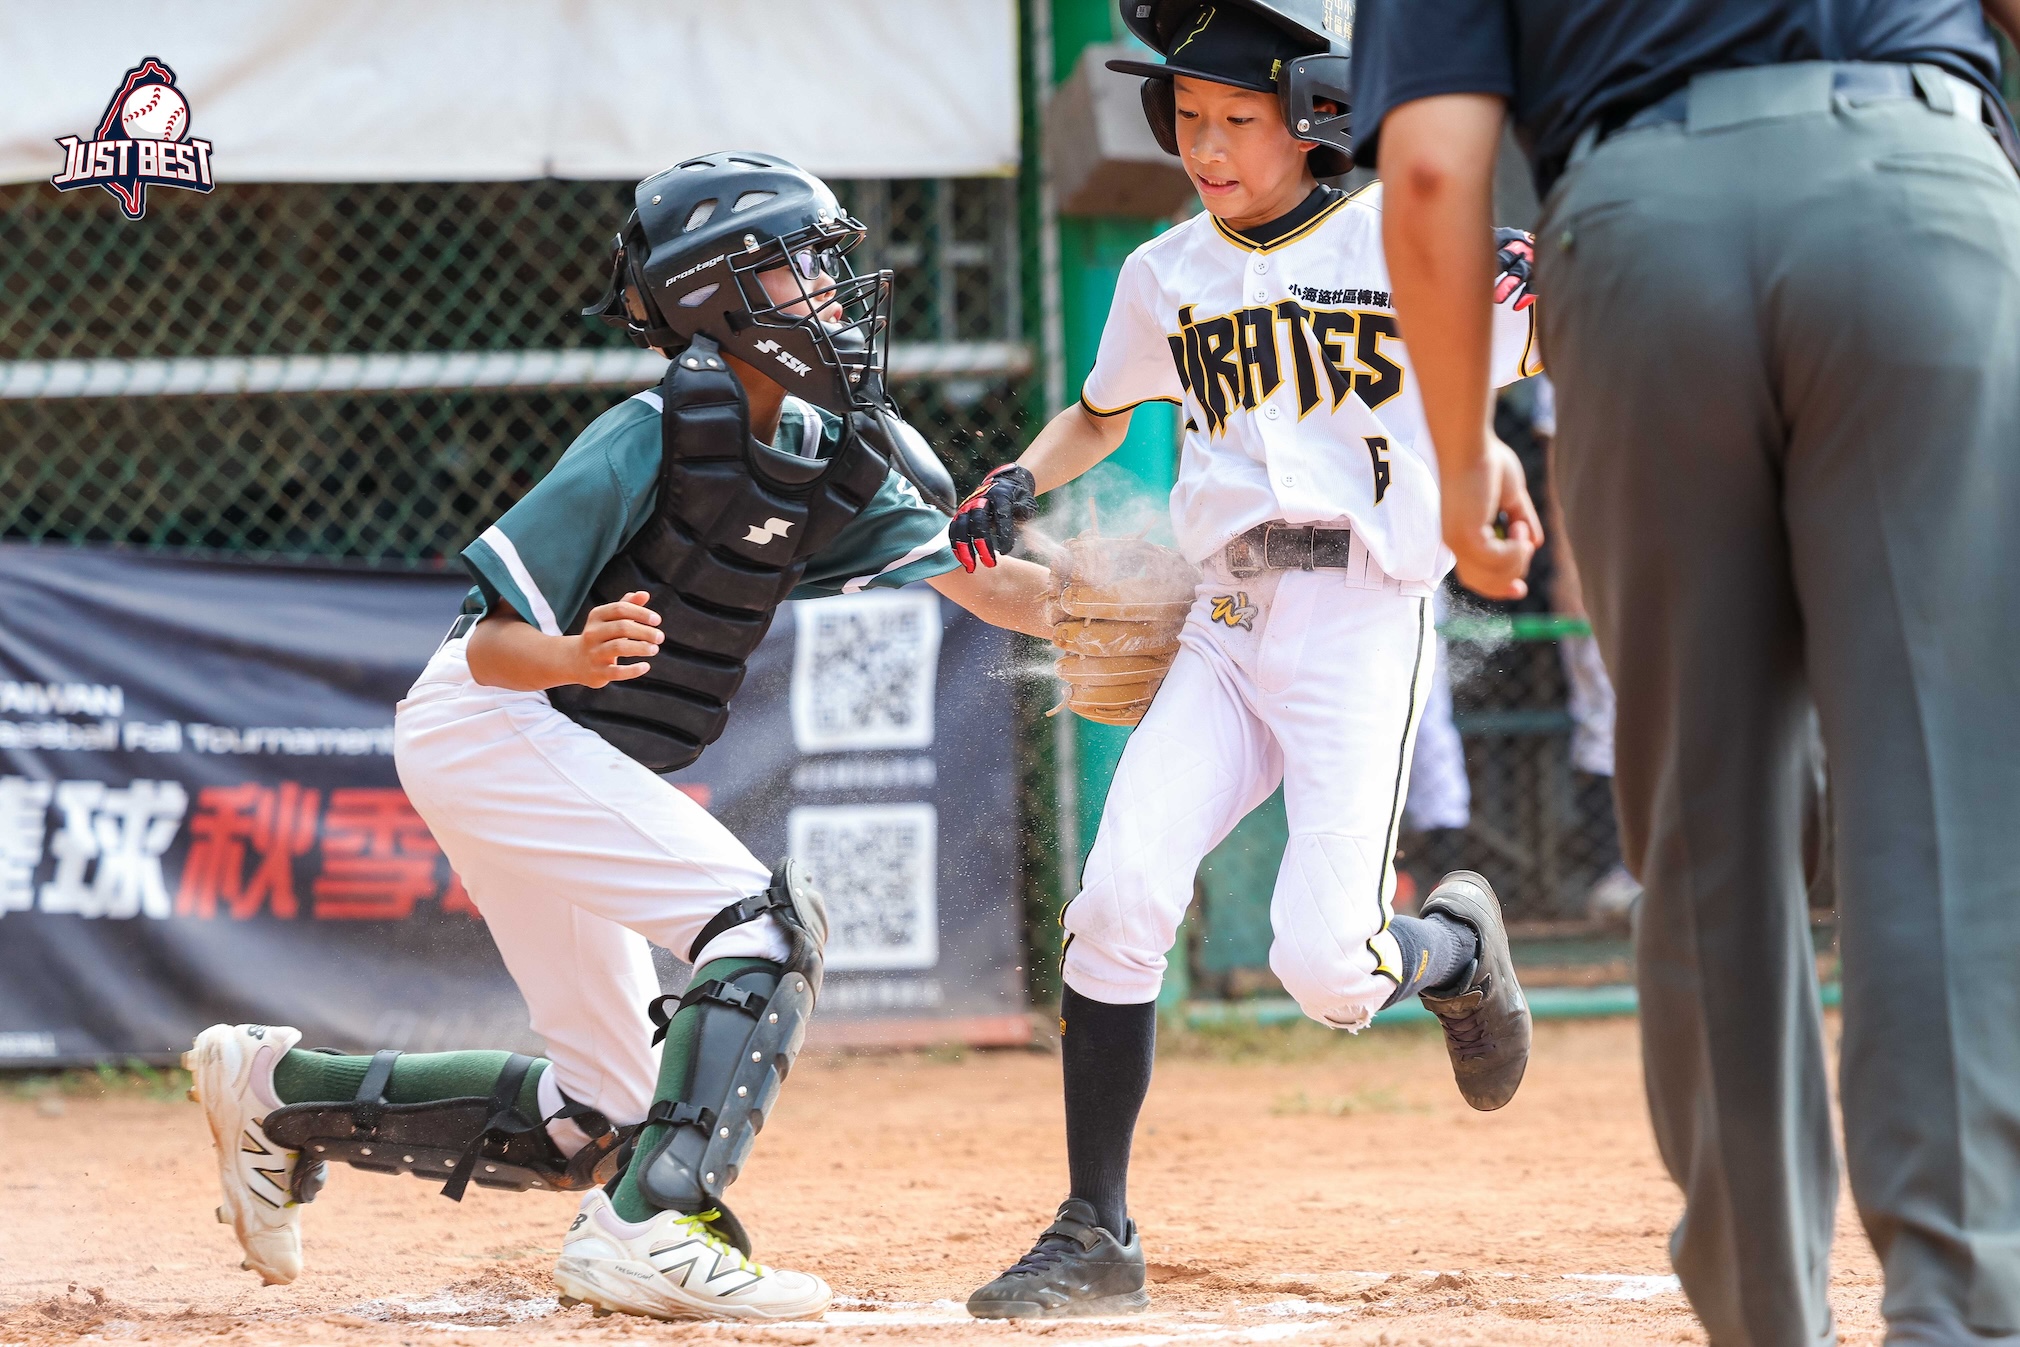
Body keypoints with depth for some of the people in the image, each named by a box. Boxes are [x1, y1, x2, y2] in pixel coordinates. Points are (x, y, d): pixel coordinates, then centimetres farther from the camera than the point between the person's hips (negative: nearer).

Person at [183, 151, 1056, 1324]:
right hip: (490, 728, -9)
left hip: (580, 763, 9)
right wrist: (578, 657, -40)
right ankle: (654, 1230, -29)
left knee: (593, 1121, 10)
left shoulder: (835, 460, 3)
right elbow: (495, 646, -19)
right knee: (767, 919, -23)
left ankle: (280, 1092, 23)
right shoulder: (655, 437, -19)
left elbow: (986, 586, -4)